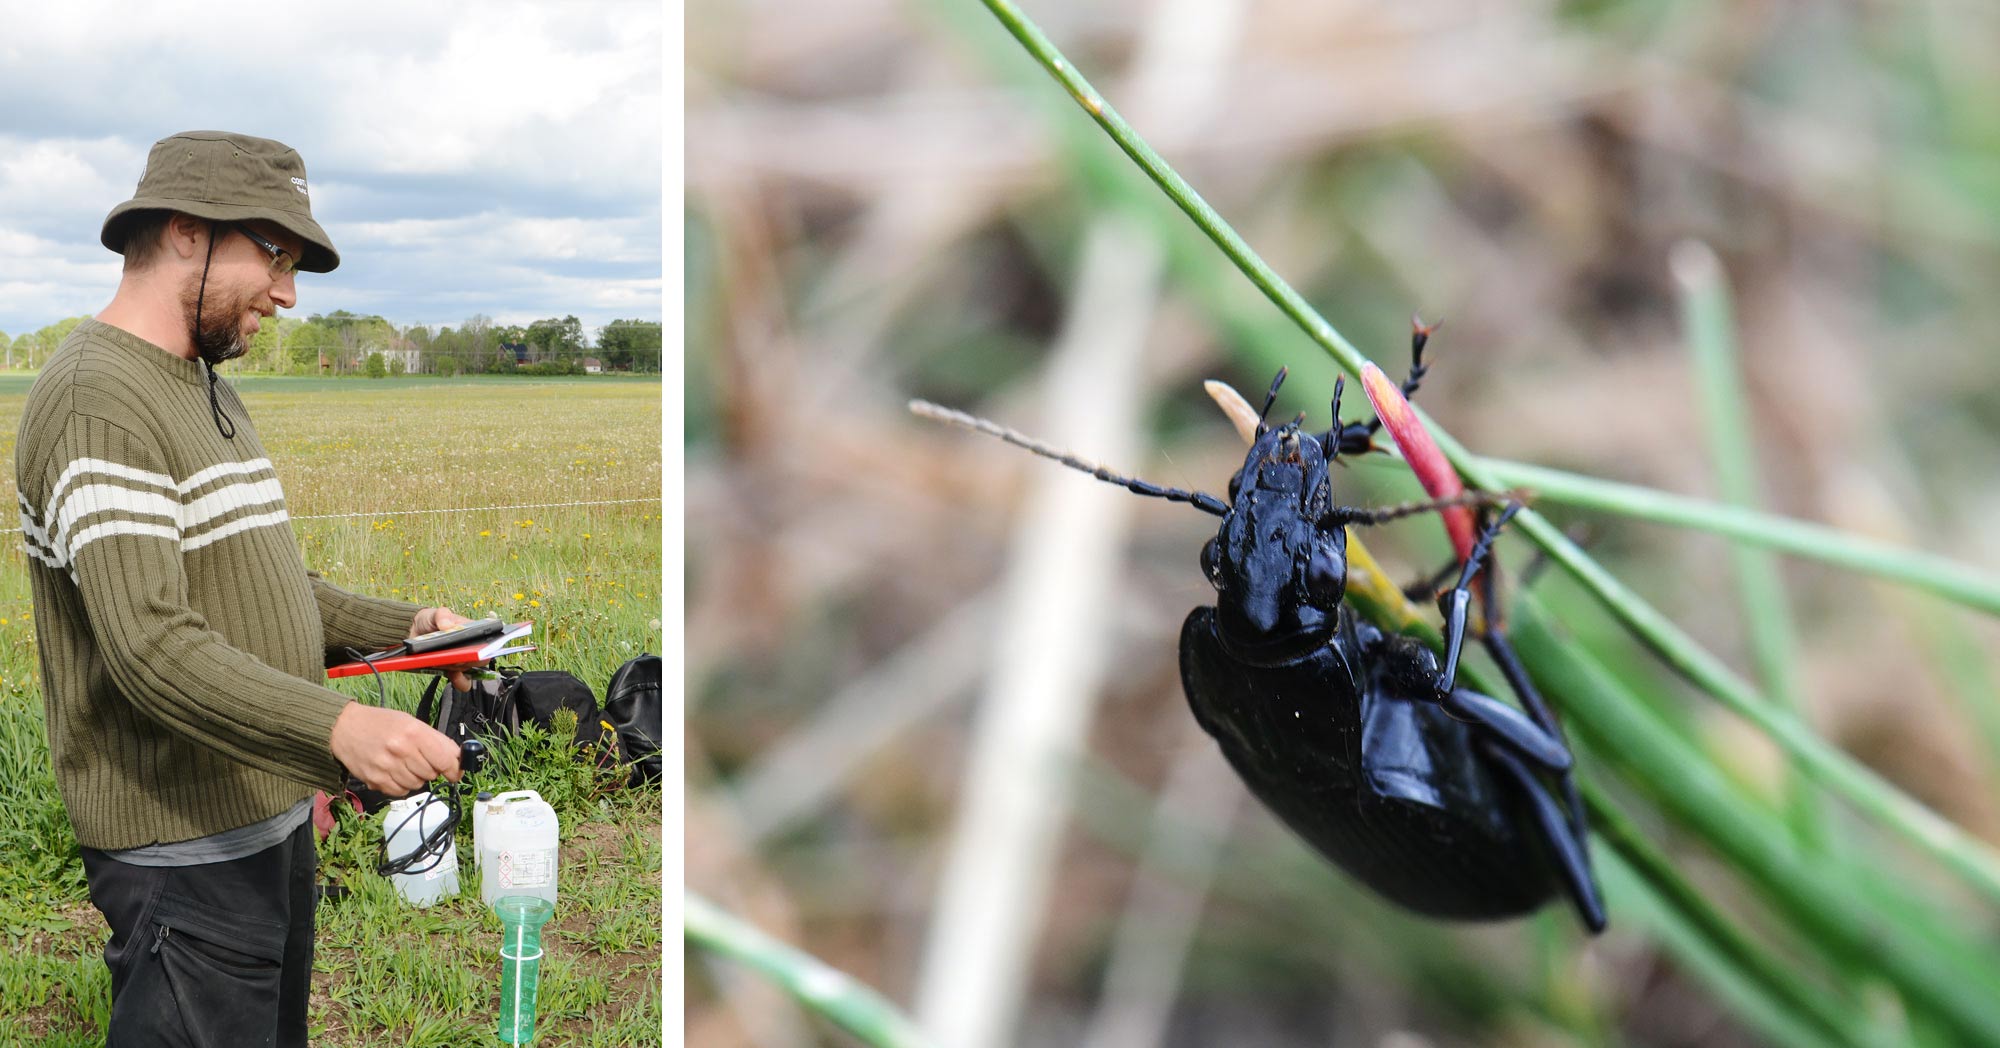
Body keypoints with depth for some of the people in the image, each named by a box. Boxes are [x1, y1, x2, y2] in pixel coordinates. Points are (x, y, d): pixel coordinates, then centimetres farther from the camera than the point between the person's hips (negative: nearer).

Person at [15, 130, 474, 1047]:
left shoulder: (203, 390, 15)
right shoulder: (98, 397, -18)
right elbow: (151, 645, -29)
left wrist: (403, 626, 4)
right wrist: (336, 727, -41)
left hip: (273, 817, 10)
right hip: (187, 852, -10)